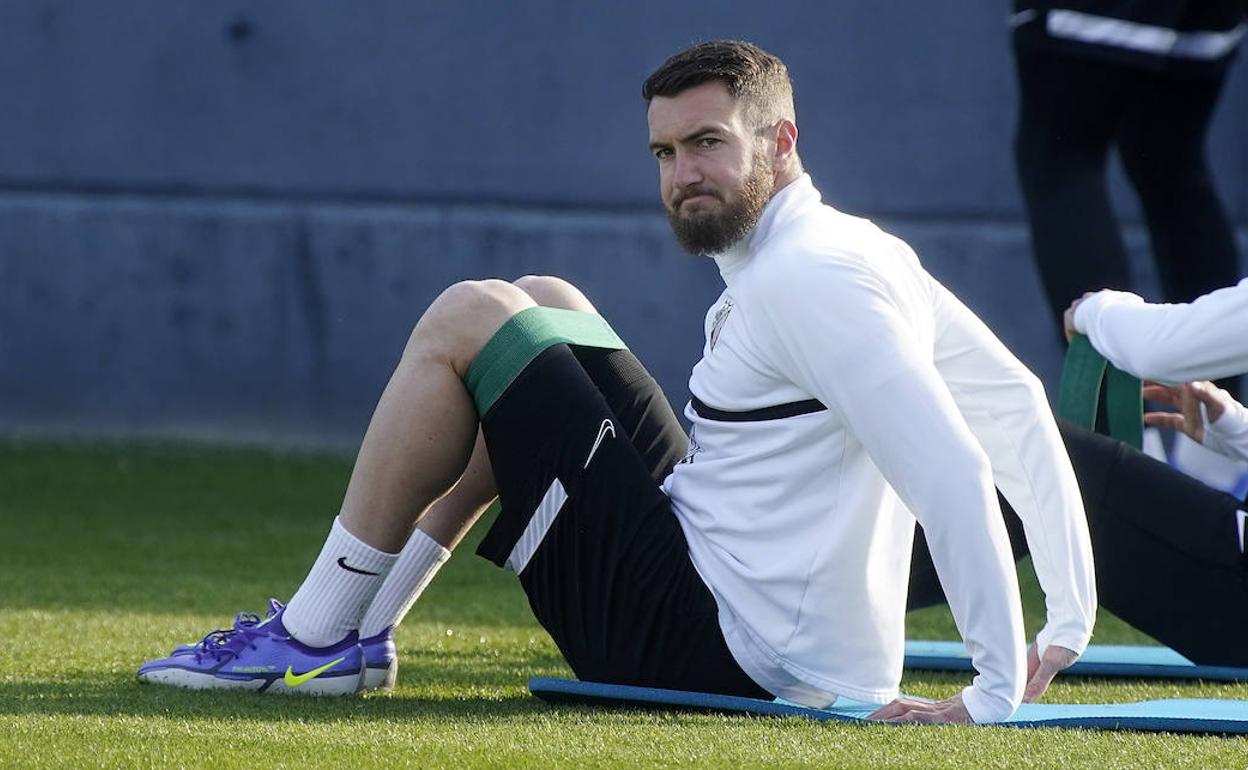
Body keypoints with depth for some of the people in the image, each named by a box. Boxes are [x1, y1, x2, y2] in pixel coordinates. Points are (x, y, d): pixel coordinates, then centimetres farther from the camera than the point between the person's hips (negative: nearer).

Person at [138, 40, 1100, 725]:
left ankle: (310, 638, 5)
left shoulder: (804, 283, -20)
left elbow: (953, 475, -28)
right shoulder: (867, 255, 10)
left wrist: (994, 695, -27)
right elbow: (1020, 413, 13)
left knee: (466, 319, -5)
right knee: (546, 304, 23)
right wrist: (1070, 624, 12)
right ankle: (347, 626, 22)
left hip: (706, 641, -10)